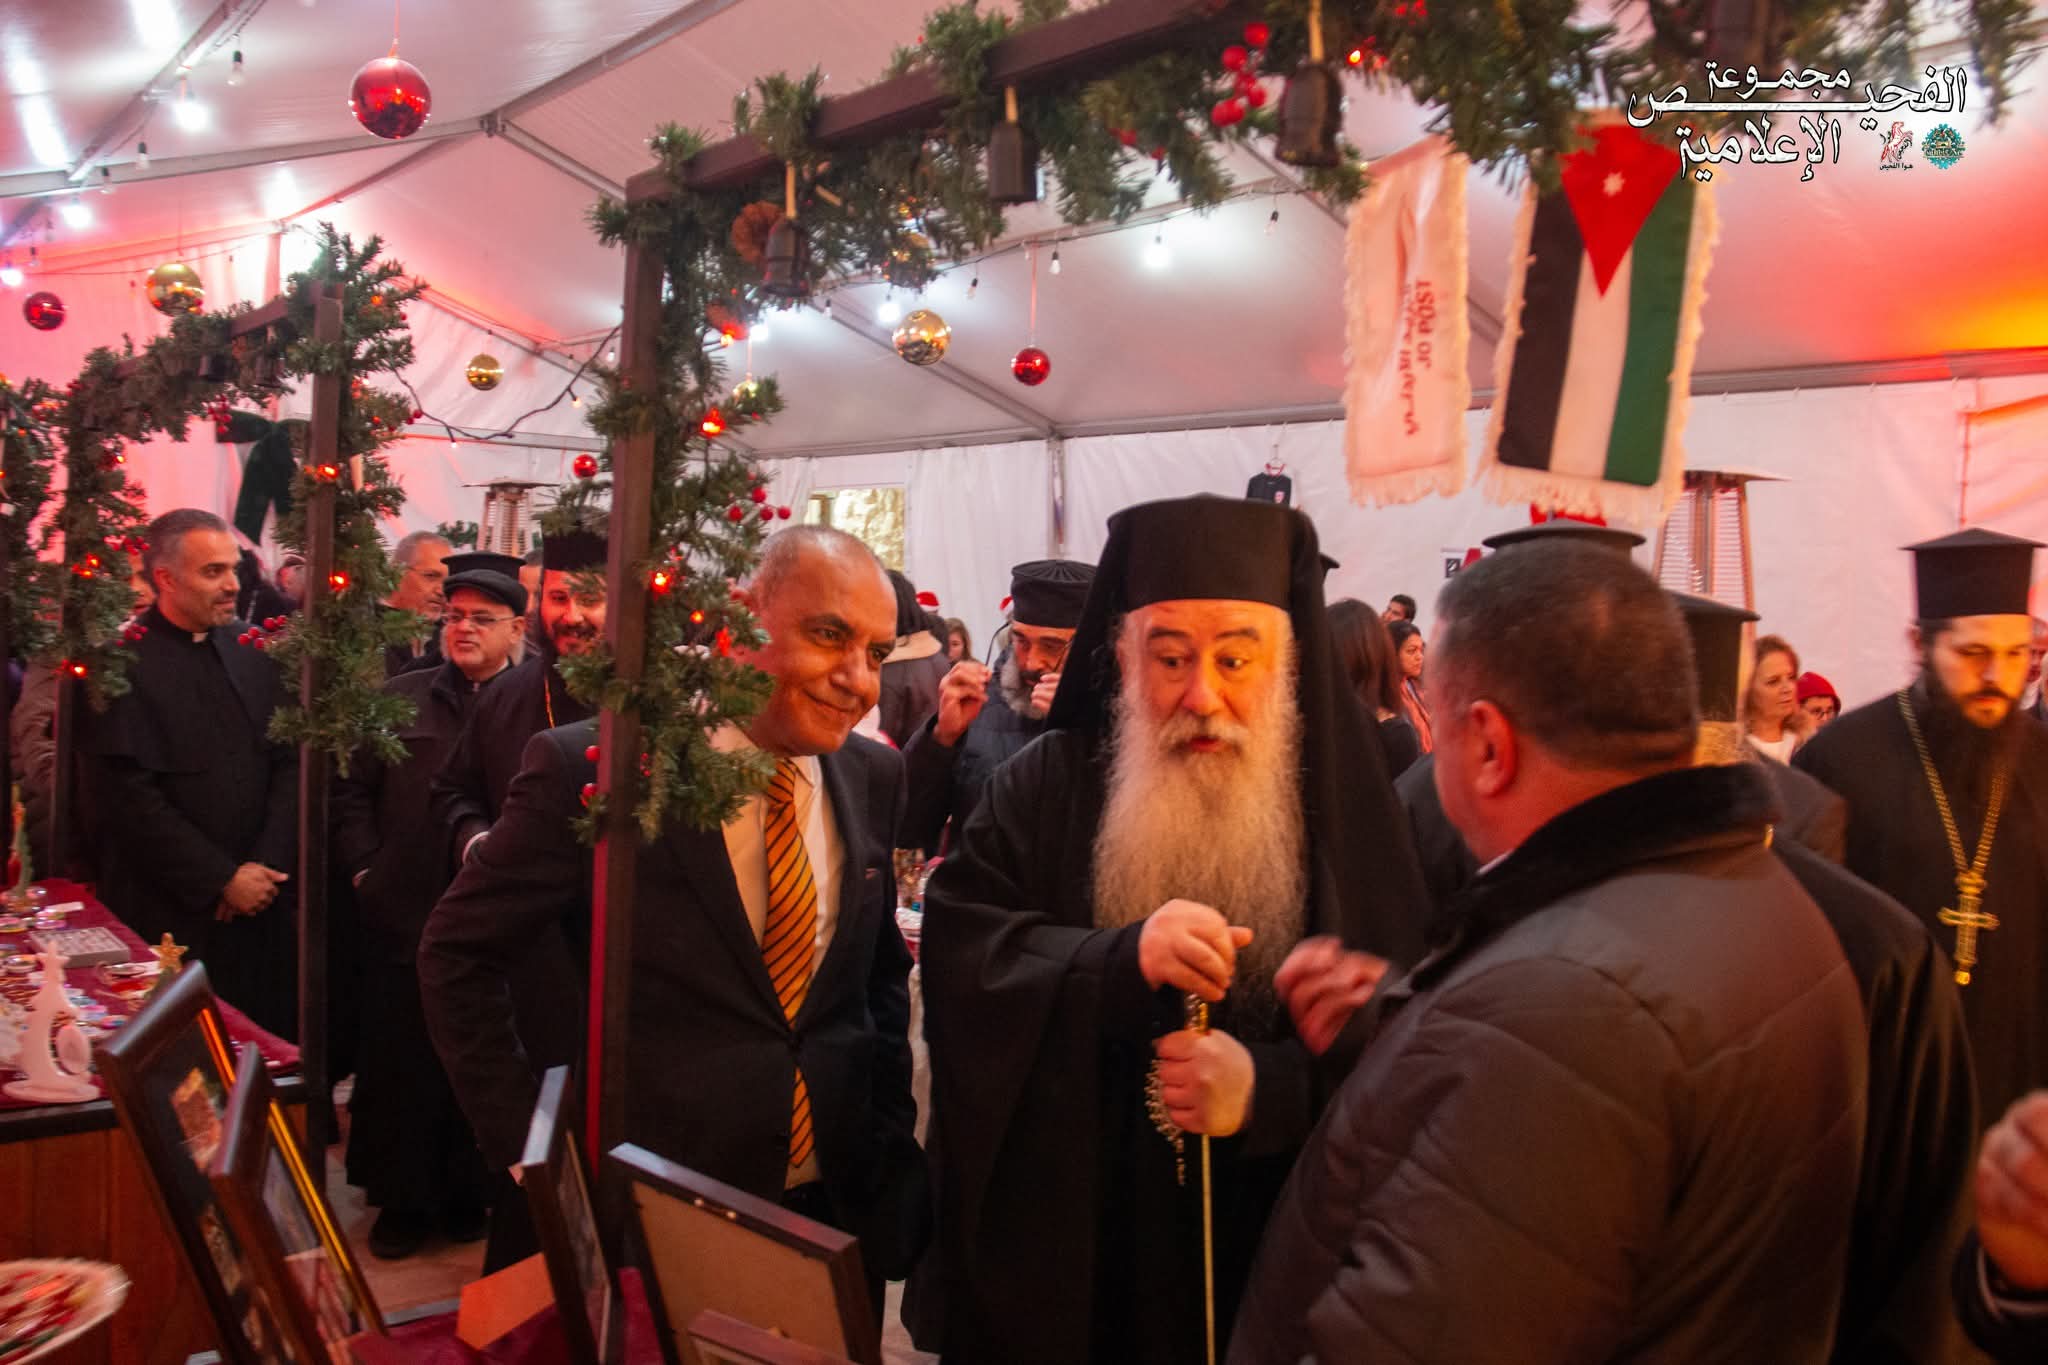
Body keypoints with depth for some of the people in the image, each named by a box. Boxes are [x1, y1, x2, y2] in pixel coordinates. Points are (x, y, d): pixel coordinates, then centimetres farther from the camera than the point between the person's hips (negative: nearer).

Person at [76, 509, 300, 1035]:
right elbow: (127, 799, -12)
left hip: (263, 901, 4)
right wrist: (222, 879, -11)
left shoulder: (253, 649, 6)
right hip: (169, 917, -4)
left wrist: (267, 867, -4)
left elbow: (289, 761, 6)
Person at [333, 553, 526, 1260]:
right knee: (399, 1058, 10)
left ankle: (469, 1194, 29)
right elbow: (353, 789, 11)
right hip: (403, 912, 3)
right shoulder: (400, 697, 8)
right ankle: (402, 1198, 27)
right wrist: (364, 866, 2)